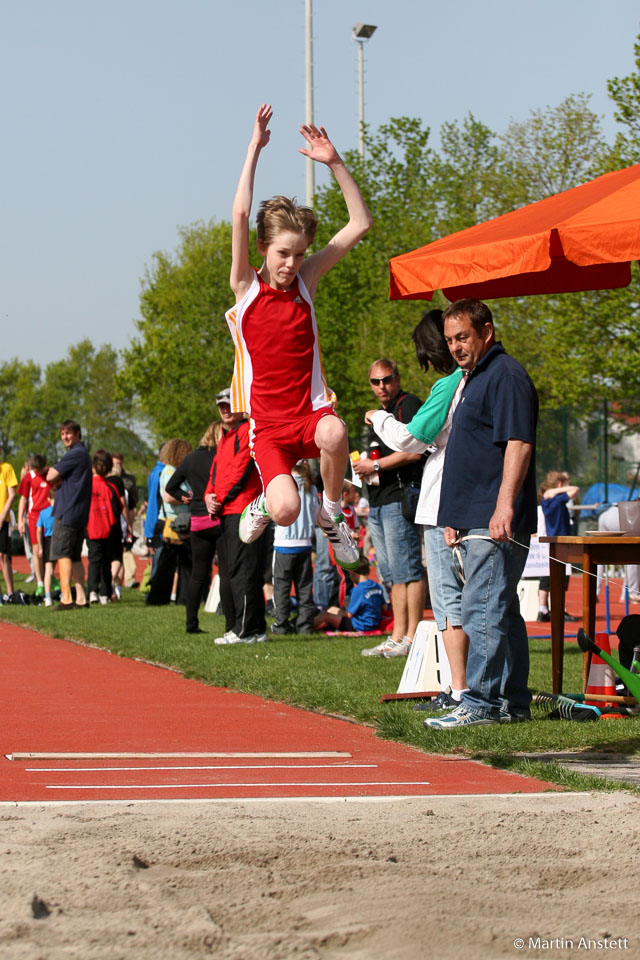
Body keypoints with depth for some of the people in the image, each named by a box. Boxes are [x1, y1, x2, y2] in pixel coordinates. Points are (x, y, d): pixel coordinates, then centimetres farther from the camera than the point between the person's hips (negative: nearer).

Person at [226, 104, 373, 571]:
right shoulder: (246, 286, -1)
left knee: (334, 432, -37)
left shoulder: (305, 280, 6)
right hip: (268, 423, -2)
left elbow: (360, 223, 5)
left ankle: (331, 515, -7)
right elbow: (240, 215, -14)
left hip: (311, 410, 2)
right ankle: (265, 501, 18)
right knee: (285, 511, -23)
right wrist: (255, 149, -12)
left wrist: (335, 163, -3)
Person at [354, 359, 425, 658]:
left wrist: (375, 465, -12)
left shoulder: (408, 405, -7)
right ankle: (398, 636, 13)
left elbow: (413, 451, -18)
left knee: (407, 570, -10)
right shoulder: (379, 412, 23)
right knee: (391, 574, 10)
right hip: (378, 503, 10)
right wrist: (364, 468, 12)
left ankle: (412, 637, -10)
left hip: (400, 497, -10)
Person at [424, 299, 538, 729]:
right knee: (501, 612, 11)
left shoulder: (506, 375, -10)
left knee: (484, 610, -12)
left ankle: (481, 702, -12)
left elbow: (518, 444, -20)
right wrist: (454, 517, 24)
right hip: (473, 522, 10)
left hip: (496, 522, -10)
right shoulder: (473, 378, 22)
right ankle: (513, 701, 15)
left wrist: (504, 506, -28)